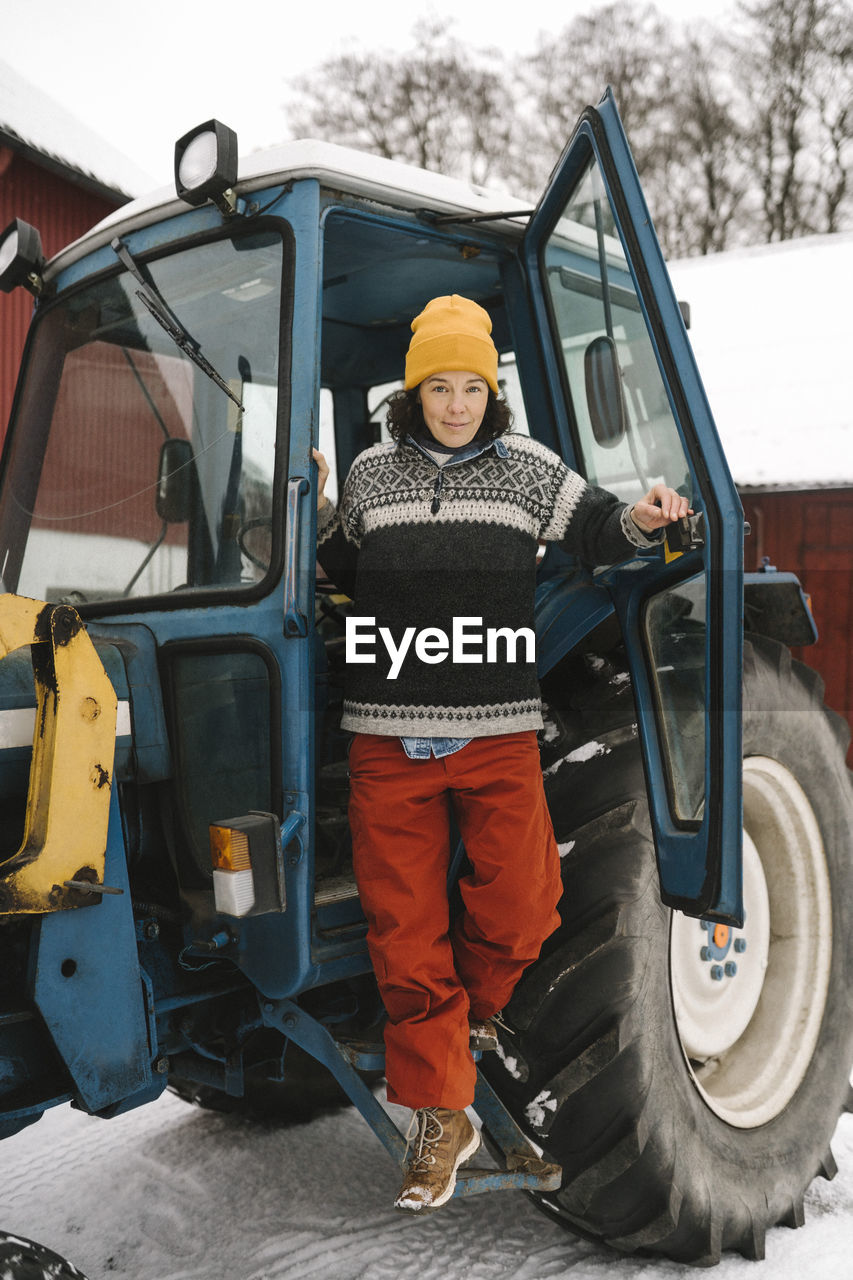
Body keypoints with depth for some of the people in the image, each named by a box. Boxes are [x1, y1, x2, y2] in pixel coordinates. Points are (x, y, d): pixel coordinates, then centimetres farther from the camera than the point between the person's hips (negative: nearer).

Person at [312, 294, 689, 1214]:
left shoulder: (529, 470, 7)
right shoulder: (372, 474, 10)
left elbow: (594, 533, 13)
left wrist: (641, 521, -7)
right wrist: (316, 511, 5)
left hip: (497, 734, 0)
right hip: (388, 739, 1)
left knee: (519, 910, -4)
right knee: (405, 931, 3)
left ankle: (468, 1006, 33)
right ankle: (441, 1121, 19)